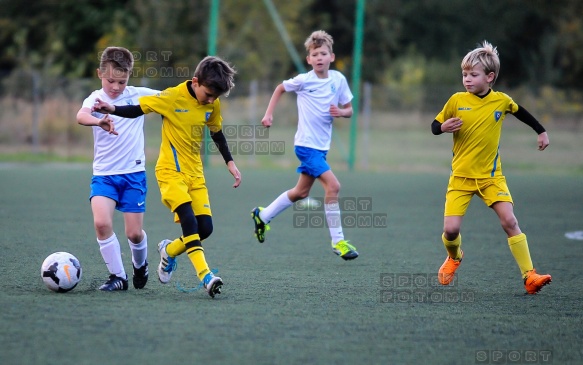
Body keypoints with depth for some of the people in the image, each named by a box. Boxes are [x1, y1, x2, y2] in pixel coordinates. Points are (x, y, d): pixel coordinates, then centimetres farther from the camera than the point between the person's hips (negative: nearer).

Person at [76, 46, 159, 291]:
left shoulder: (139, 95, 0)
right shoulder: (96, 99, -6)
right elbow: (81, 116, -29)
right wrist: (99, 121, -50)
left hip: (134, 173, 1)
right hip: (103, 174, -1)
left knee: (134, 232, 2)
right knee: (102, 222, -21)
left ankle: (140, 264, 36)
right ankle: (118, 276, -5)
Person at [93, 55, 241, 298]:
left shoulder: (213, 105, 2)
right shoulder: (172, 97, -14)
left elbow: (217, 133, 18)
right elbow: (138, 110, -8)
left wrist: (230, 163, 15)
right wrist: (112, 110, -24)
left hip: (195, 174, 6)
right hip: (171, 171, -6)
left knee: (205, 227, -4)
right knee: (189, 220, -23)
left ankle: (169, 251, 26)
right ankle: (206, 276, -28)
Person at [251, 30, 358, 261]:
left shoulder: (339, 80, 1)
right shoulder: (303, 80, -9)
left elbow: (349, 110, 7)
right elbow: (280, 89, 10)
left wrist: (341, 112, -15)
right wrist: (268, 114, 4)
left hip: (322, 145, 6)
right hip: (306, 144, -6)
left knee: (301, 192, 19)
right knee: (333, 185, -19)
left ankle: (263, 216, 39)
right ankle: (338, 241, -13)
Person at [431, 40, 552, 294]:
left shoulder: (501, 101, -3)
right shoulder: (457, 101, -7)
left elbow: (520, 112, 19)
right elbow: (435, 126, 1)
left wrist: (541, 132, 24)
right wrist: (444, 127, -21)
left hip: (491, 176, 0)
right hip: (461, 176, 0)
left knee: (509, 221, -15)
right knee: (450, 229, -8)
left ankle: (529, 276, -11)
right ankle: (454, 257, 28)